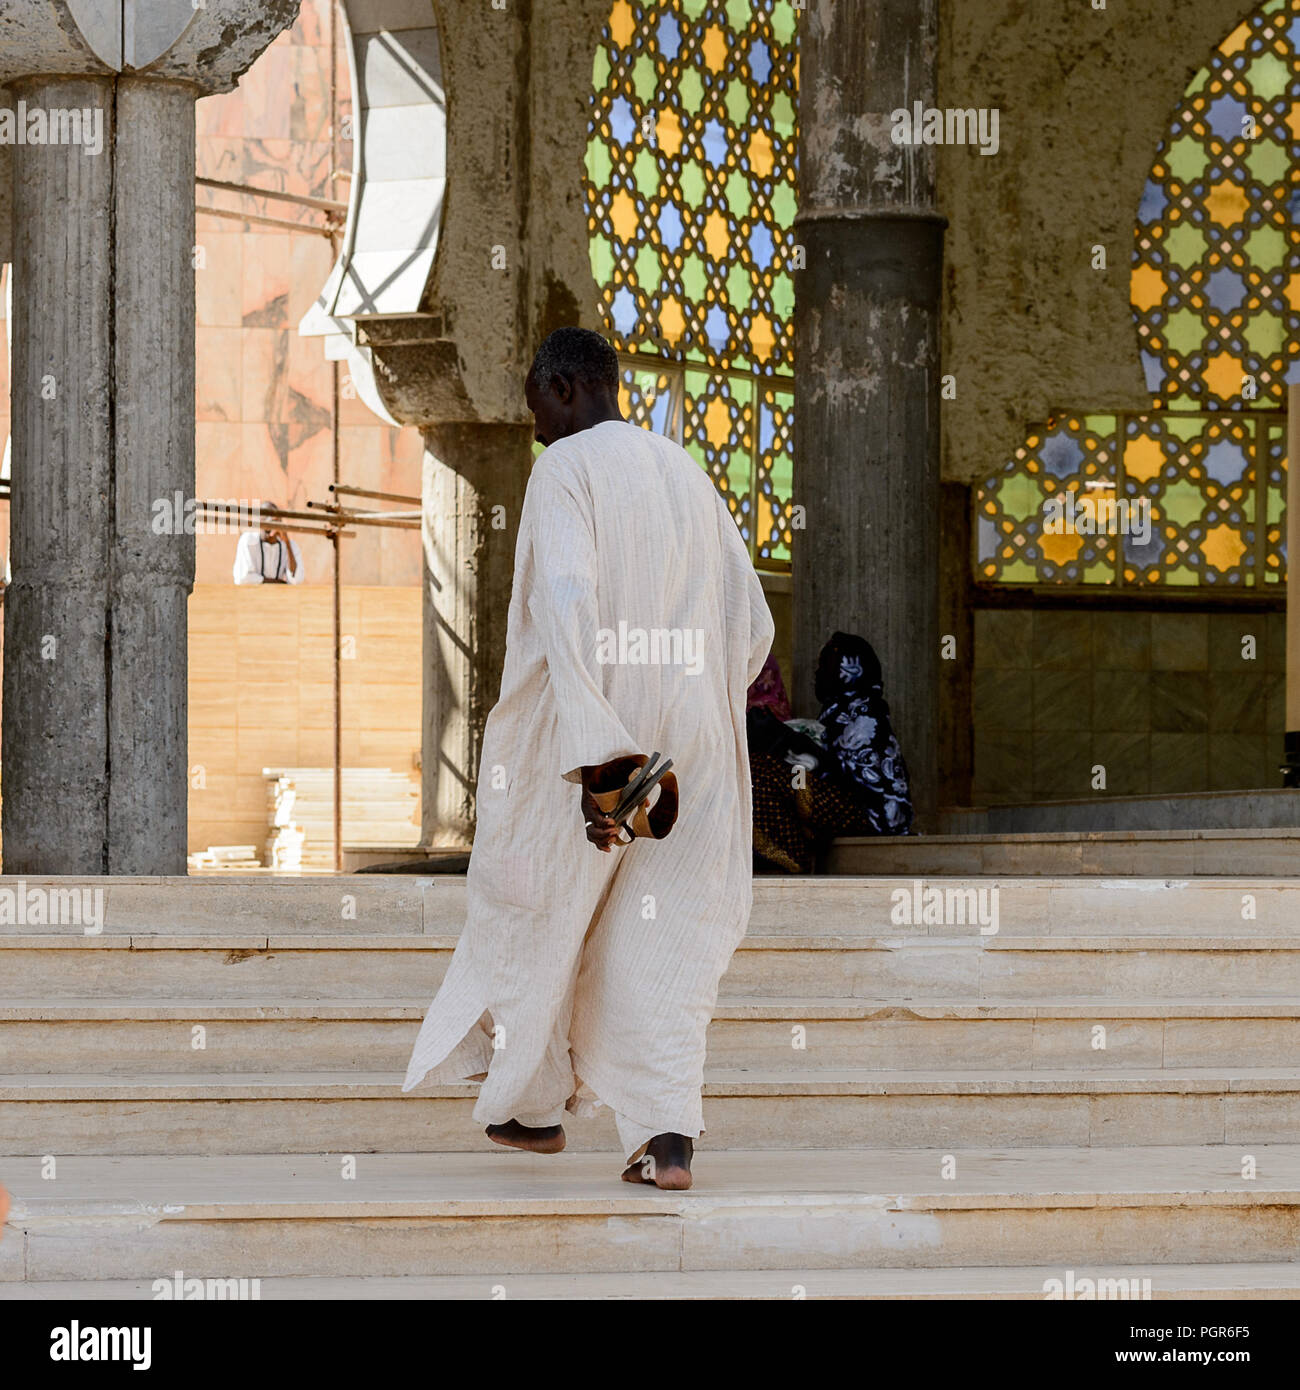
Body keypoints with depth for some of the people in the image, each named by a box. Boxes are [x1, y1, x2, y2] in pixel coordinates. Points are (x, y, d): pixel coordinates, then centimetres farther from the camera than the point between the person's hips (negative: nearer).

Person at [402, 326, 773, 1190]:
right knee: (663, 938, 7)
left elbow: (567, 607, -24)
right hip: (689, 747, 5)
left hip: (585, 732, -5)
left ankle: (533, 1103, 29)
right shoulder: (690, 478, 13)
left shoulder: (566, 470, -9)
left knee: (536, 913, 16)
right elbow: (752, 628, 15)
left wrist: (592, 752, -29)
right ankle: (669, 1137, -9)